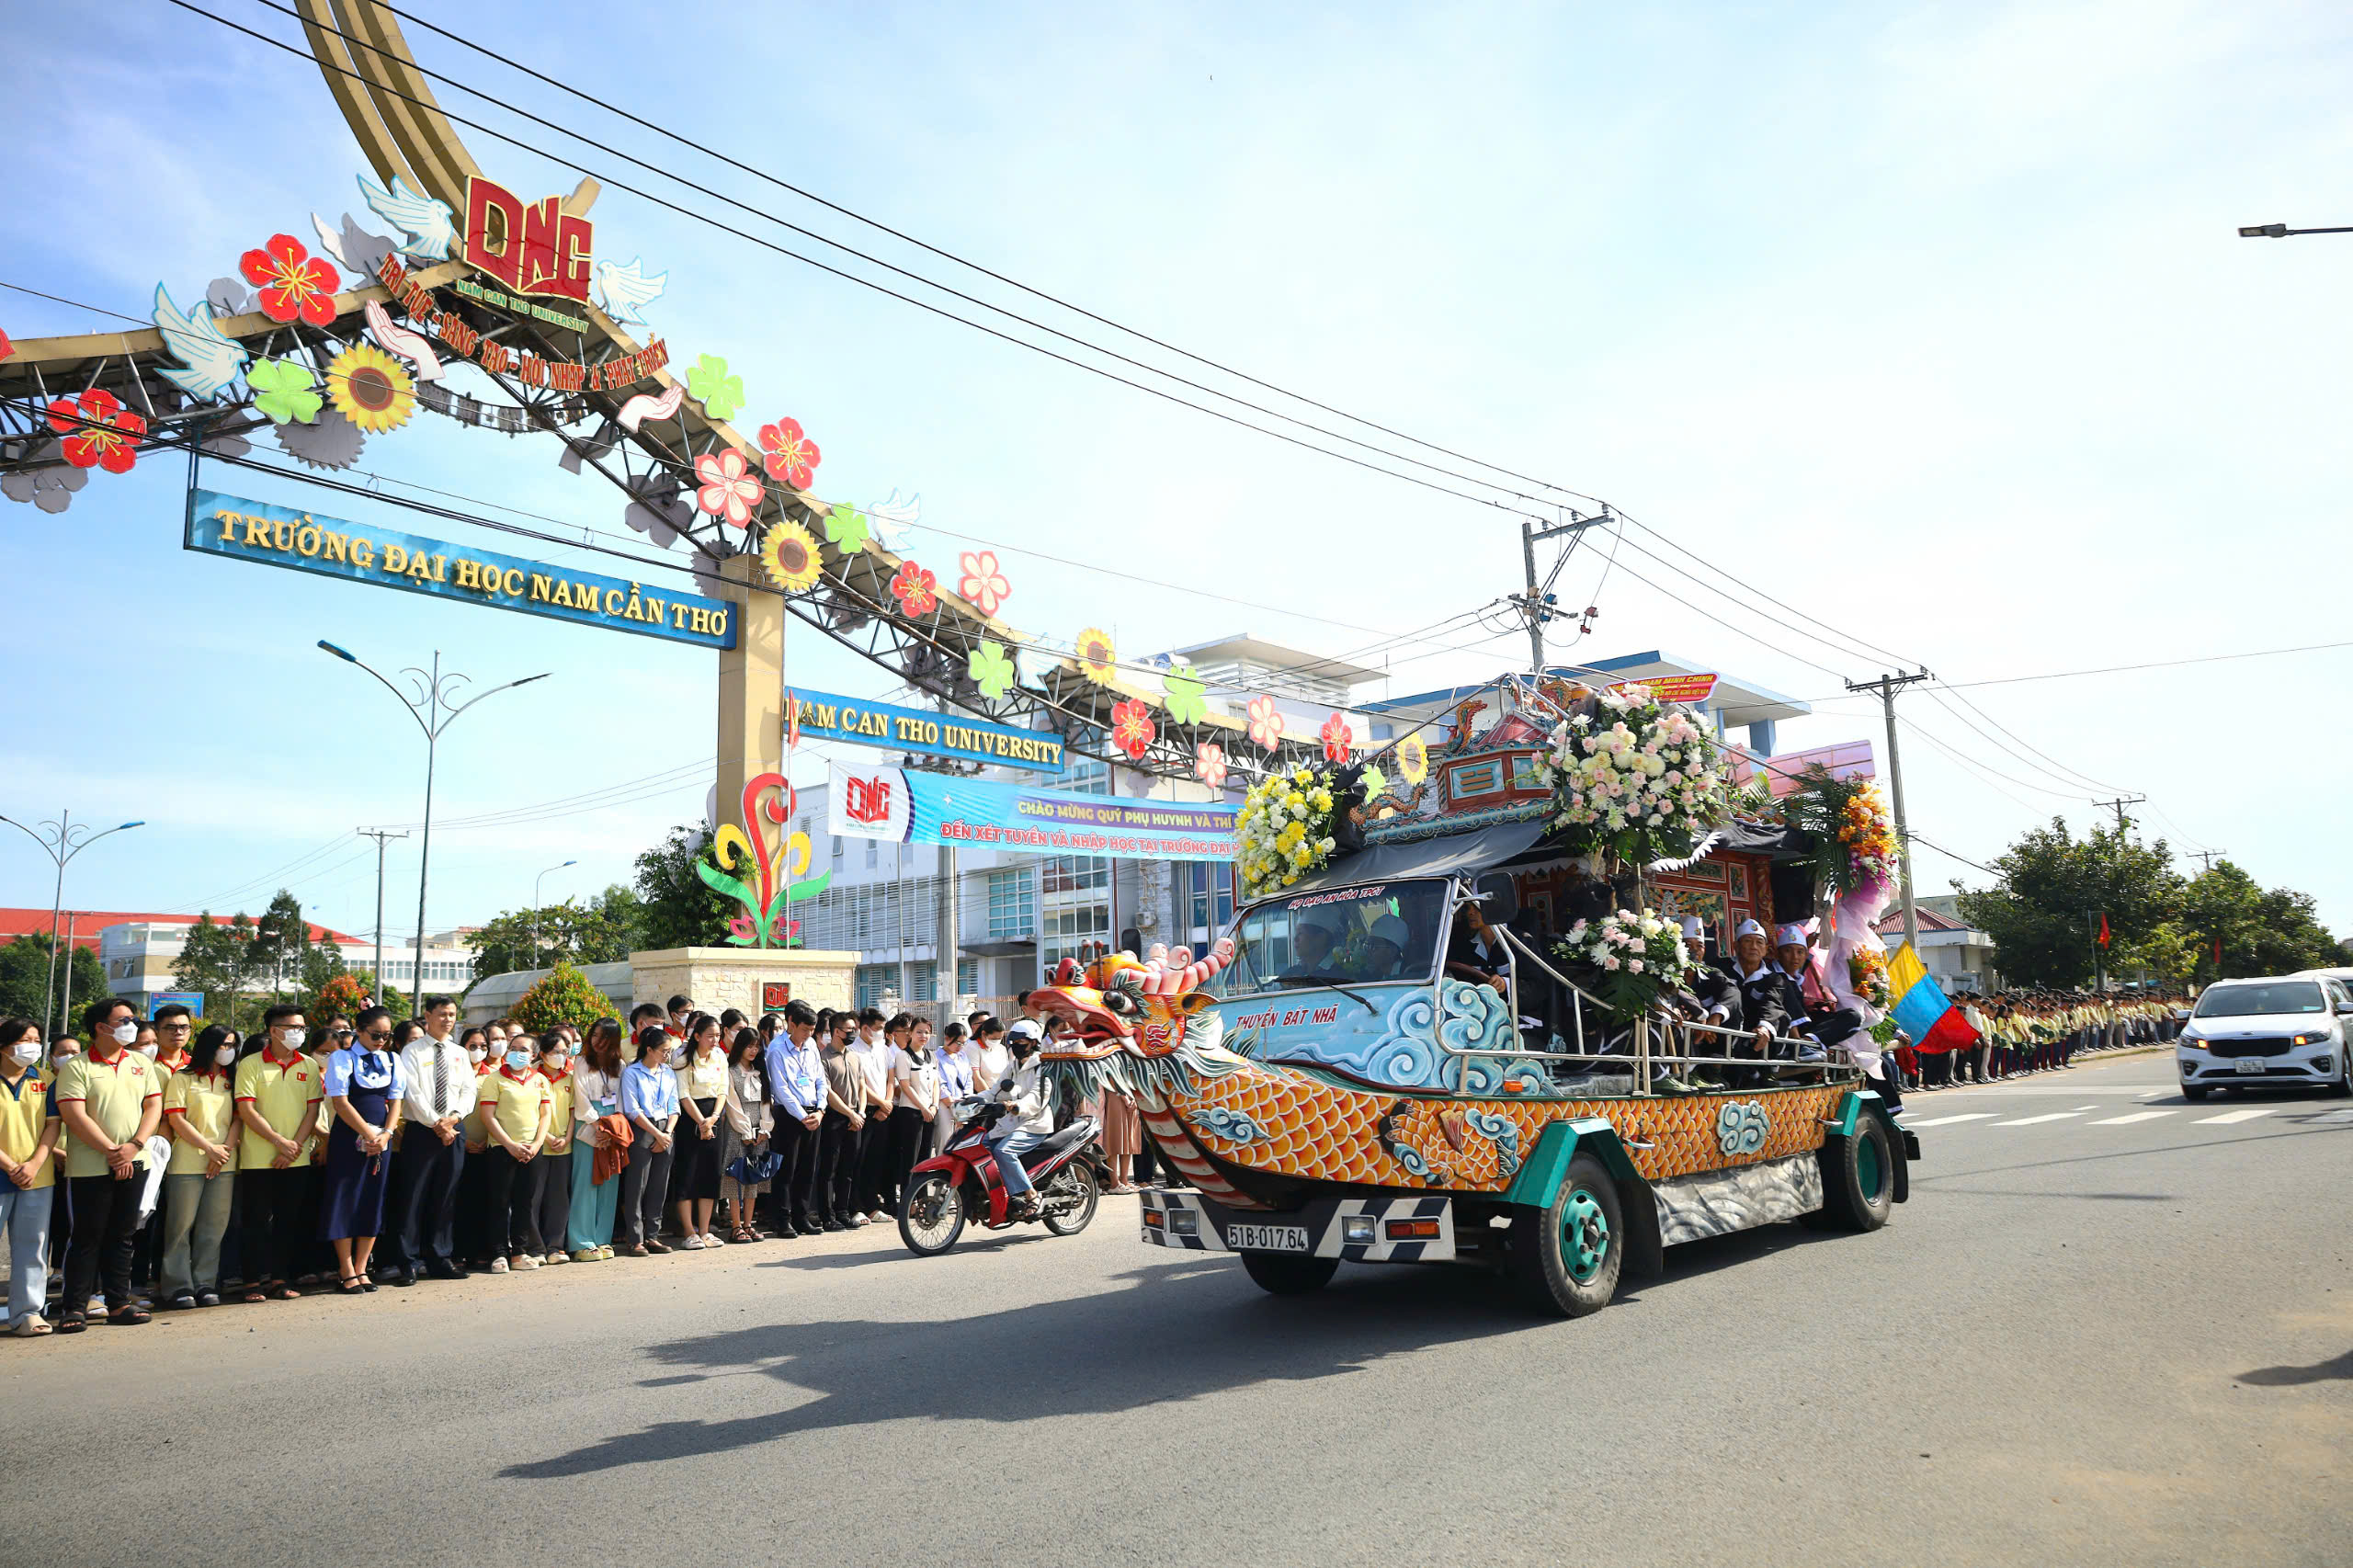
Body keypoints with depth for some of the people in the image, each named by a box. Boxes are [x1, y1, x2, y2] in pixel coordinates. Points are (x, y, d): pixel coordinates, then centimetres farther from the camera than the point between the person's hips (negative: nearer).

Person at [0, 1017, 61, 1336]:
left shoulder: (45, 1079, 8)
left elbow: (53, 1124, 5)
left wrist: (35, 1164, -8)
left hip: (38, 1178, 3)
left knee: (32, 1247, 4)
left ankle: (27, 1312, 9)